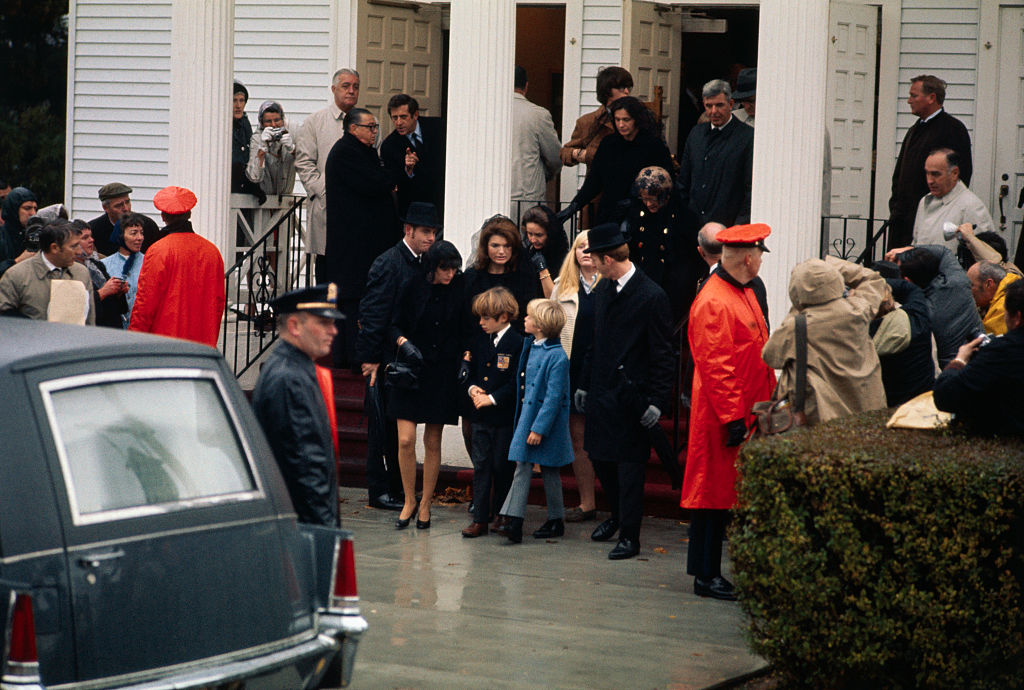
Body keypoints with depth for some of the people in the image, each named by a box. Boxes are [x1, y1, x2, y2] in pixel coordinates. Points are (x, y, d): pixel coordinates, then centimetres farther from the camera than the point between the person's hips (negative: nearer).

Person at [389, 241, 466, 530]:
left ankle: (426, 504, 15)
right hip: (410, 372, 0)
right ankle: (409, 501, 10)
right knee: (406, 440, -7)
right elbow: (396, 326, 5)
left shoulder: (459, 288, 0)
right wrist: (404, 343, -14)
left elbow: (465, 331, 8)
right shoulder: (413, 288, -2)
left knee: (432, 443, 4)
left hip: (442, 374, 1)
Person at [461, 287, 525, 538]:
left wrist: (492, 399, -16)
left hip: (505, 416, -5)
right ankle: (480, 519, 5)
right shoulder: (478, 340, 9)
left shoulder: (517, 343, -11)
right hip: (481, 414, 5)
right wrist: (472, 388, -1)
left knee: (502, 466, 4)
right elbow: (470, 370, 18)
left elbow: (516, 382, -13)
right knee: (481, 465, 4)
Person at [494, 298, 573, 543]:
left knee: (549, 472, 5)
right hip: (526, 417, 7)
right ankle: (513, 521, -4)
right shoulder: (530, 346, 7)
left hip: (546, 422, -7)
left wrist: (539, 428, -22)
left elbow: (553, 397, -20)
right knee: (522, 467, 1)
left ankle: (556, 521, 18)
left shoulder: (556, 357, -18)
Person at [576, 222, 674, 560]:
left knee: (629, 466, -1)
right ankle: (619, 515, 37)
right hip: (601, 392, 7)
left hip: (630, 395, -7)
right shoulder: (603, 290, 9)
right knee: (599, 457, 15)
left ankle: (629, 536, 9)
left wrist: (656, 401, -15)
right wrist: (585, 384, 18)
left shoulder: (652, 297, -14)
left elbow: (661, 355, -12)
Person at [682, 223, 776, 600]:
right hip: (722, 417, -9)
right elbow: (715, 367, -21)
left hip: (748, 414, 10)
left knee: (731, 494, 12)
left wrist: (766, 406, 19)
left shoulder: (744, 293, 13)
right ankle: (705, 576, 5)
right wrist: (732, 418, -21)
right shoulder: (714, 303, -18)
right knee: (713, 496, -2)